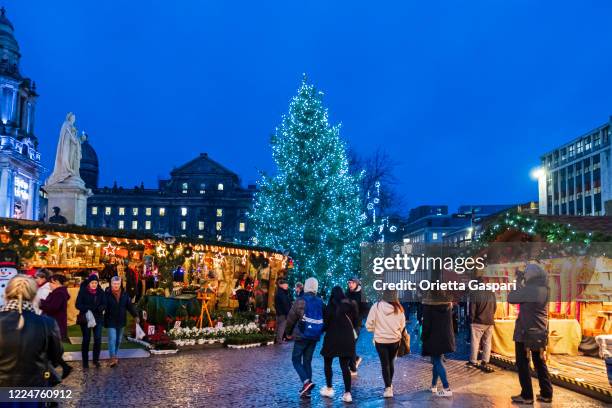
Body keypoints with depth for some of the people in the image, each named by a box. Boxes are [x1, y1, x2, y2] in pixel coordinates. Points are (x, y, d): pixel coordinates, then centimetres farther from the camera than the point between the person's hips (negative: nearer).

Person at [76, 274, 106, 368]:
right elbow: (78, 305, -8)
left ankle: (96, 359, 13)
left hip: (98, 318, 2)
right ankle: (85, 361, 14)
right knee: (86, 340, 4)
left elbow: (104, 304, 4)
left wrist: (99, 308, -18)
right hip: (85, 318, -2)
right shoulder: (83, 291, -5)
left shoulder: (101, 292, 3)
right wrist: (88, 308, -22)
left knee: (98, 339, -2)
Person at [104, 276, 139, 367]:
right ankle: (113, 358, -14)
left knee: (118, 340, 15)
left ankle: (115, 355, 31)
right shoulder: (107, 294, -10)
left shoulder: (124, 294, 2)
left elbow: (130, 305, 4)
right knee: (112, 339, -13)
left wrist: (135, 315, -3)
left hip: (121, 321, 5)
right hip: (110, 322, -5)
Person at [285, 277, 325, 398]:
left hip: (302, 335, -5)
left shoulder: (301, 301, -10)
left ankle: (306, 381, -15)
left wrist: (288, 332, 6)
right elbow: (324, 319, 10)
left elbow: (291, 318, -8)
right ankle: (306, 389, 10)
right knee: (307, 361, 13)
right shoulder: (320, 302, 5)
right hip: (314, 337, 5)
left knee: (296, 359, 5)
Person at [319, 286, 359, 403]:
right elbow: (356, 320, 5)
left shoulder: (331, 306, -10)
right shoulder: (351, 304, 0)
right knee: (345, 366, 8)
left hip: (332, 338, -3)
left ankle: (329, 388, 20)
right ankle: (347, 393, 2)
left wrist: (323, 329, 10)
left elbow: (326, 322, -10)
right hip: (347, 339, 3)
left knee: (328, 363, 17)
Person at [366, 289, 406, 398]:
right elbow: (402, 326, 2)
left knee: (385, 364, 7)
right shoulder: (399, 308, -10)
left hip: (380, 340, -2)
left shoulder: (376, 306, -16)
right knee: (391, 362, 20)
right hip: (395, 340, 2)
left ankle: (388, 388, 0)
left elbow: (369, 325, -10)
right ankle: (390, 384, 35)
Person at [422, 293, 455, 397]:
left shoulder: (428, 302, -14)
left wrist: (423, 337, -3)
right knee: (438, 359, 17)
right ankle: (434, 385, 23)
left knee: (438, 361, -3)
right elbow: (450, 320, 10)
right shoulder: (448, 301, 3)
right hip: (446, 337, 6)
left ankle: (447, 388, -10)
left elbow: (426, 322, -13)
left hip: (434, 337, -5)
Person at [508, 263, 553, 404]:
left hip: (526, 332, -8)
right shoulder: (543, 288, 6)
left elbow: (511, 298, -11)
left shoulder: (530, 289, -19)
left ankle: (526, 396, 4)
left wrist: (518, 283, -1)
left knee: (522, 364, 2)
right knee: (540, 363, 15)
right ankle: (546, 394, 18)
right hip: (539, 332, 8)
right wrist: (521, 285, 13)